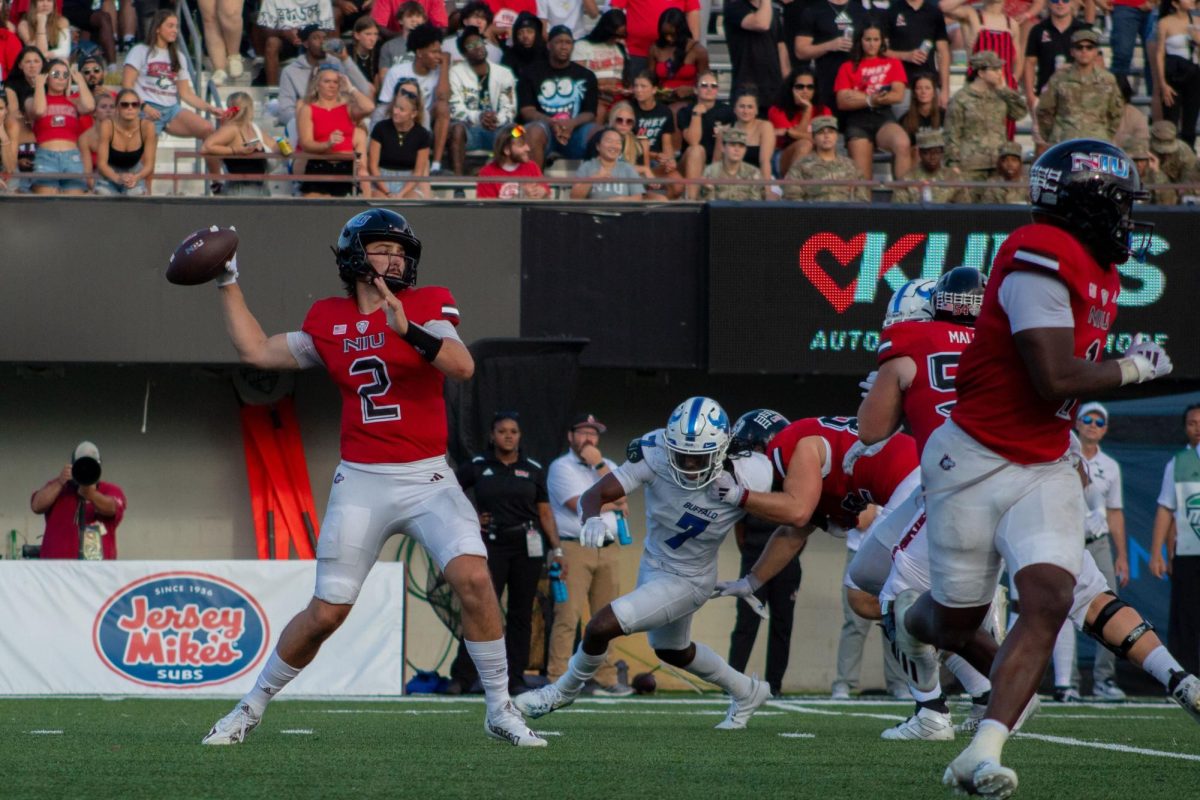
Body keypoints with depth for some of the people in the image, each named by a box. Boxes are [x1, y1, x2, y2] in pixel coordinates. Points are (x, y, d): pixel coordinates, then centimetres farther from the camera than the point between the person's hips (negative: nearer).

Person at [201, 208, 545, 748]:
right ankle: (253, 706, 20)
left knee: (473, 579, -20)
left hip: (428, 479, -1)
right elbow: (257, 352, 16)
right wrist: (227, 283, 16)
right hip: (361, 483, 1)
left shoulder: (427, 306, 0)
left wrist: (409, 329, -33)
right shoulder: (328, 322, 8)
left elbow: (462, 366, -18)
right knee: (326, 613, 1)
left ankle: (500, 710, -5)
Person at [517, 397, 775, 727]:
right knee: (672, 650, 29)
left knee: (601, 627, -15)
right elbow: (595, 494, -29)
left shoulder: (744, 479, -31)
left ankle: (566, 689, 17)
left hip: (687, 582, -5)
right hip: (653, 563, 5)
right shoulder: (655, 455, -27)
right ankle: (746, 693, 52)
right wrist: (593, 519, -51)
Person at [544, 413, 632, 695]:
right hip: (574, 549, -6)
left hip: (606, 552, 6)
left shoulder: (608, 467, 18)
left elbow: (621, 497, -1)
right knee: (567, 616, -12)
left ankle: (606, 678, 12)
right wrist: (614, 505, 1)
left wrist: (599, 465, -4)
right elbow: (581, 507, -12)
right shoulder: (561, 467, 0)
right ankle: (557, 680, -14)